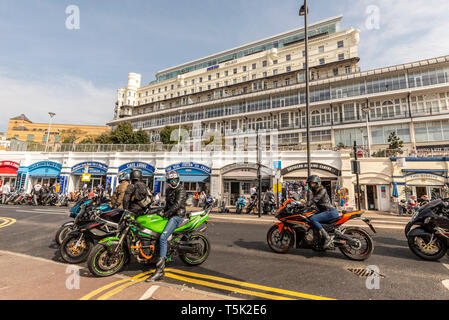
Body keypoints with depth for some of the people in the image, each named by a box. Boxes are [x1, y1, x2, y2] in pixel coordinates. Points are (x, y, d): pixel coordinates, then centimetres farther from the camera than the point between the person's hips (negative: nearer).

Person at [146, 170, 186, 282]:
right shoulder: (168, 190, 17)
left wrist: (166, 214, -18)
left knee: (163, 237, -22)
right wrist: (163, 211, 15)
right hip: (170, 215, 10)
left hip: (177, 216, -10)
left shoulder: (181, 190, -10)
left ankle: (160, 270, -20)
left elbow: (177, 204, -21)